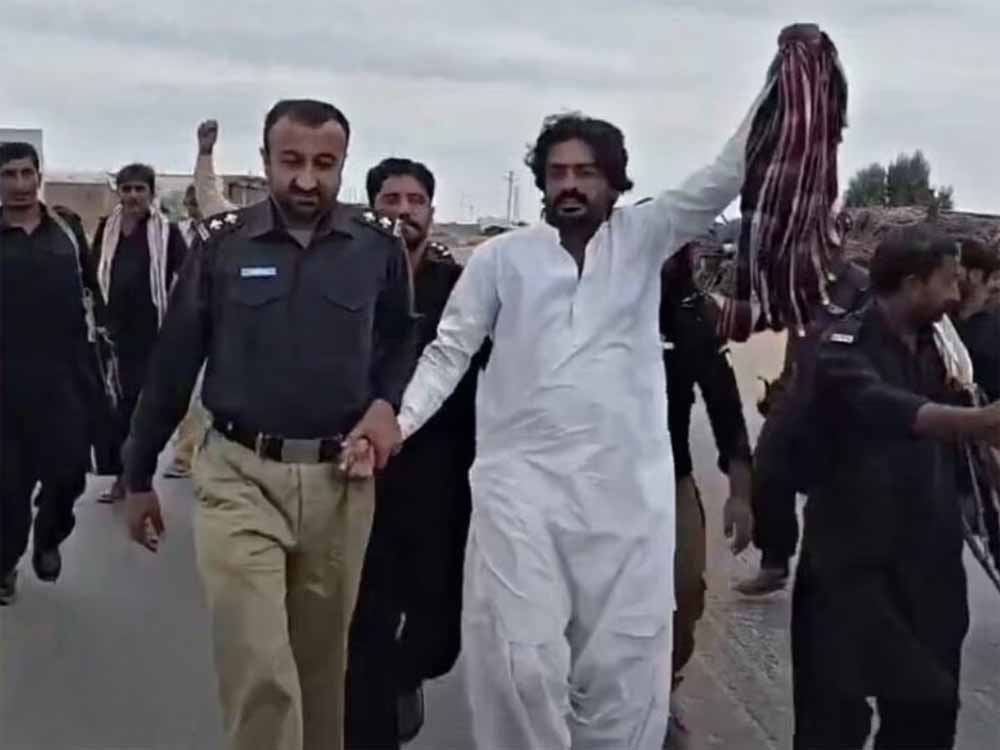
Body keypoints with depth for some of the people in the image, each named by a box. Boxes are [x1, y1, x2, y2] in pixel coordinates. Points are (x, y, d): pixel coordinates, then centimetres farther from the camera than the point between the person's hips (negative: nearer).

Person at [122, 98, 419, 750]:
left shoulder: (380, 248, -1)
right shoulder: (222, 243, -2)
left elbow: (403, 342, 13)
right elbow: (174, 364, 4)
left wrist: (387, 403, -8)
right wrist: (139, 475, 9)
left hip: (341, 480, 2)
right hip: (239, 475, -1)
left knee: (323, 661, 15)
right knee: (258, 671, -9)